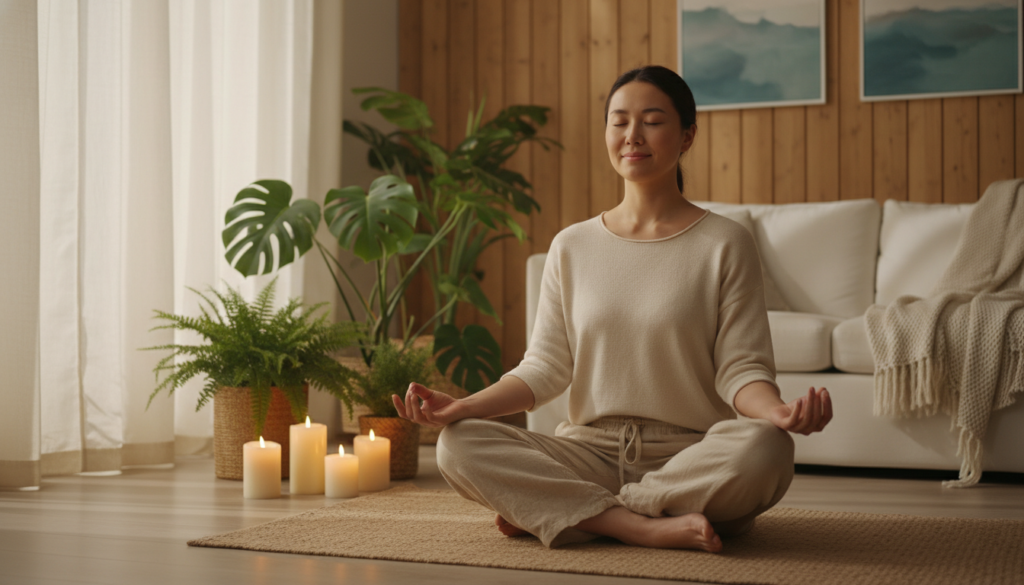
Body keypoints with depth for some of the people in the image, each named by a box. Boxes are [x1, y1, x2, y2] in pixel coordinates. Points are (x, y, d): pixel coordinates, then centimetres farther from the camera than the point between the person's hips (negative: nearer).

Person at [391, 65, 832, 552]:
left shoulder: (724, 244, 1)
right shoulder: (572, 247, 10)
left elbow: (741, 367, -4)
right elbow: (546, 366, 6)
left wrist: (777, 411, -27)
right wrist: (464, 406, -10)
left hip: (691, 453, -2)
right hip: (590, 450, 2)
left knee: (763, 448, -36)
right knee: (458, 446, -21)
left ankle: (546, 509, -21)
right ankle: (647, 527, -25)